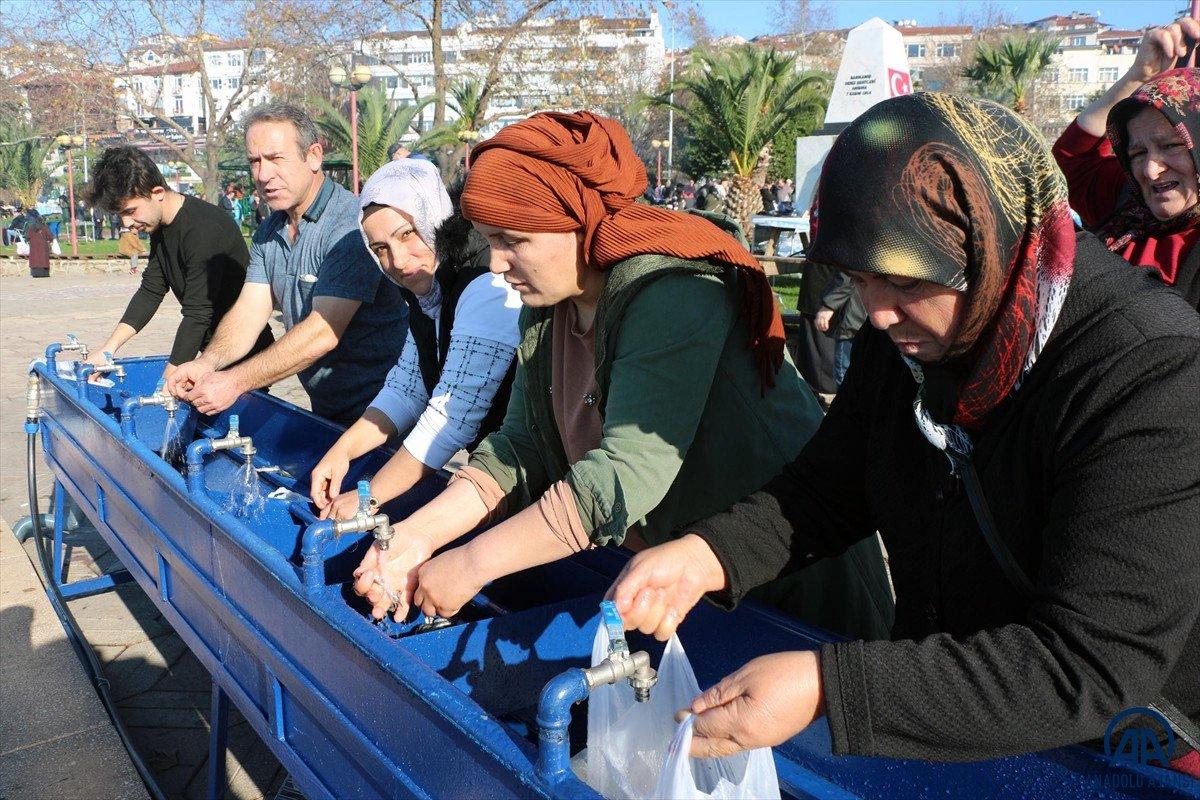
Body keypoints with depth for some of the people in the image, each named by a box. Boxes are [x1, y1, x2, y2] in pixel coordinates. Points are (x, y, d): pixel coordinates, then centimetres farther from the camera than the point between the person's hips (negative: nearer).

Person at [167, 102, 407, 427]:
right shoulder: (269, 232, 7)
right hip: (324, 411, 8)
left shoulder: (350, 226, -22)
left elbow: (323, 333, -28)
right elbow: (249, 310, 0)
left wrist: (234, 382, -29)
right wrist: (208, 363, -20)